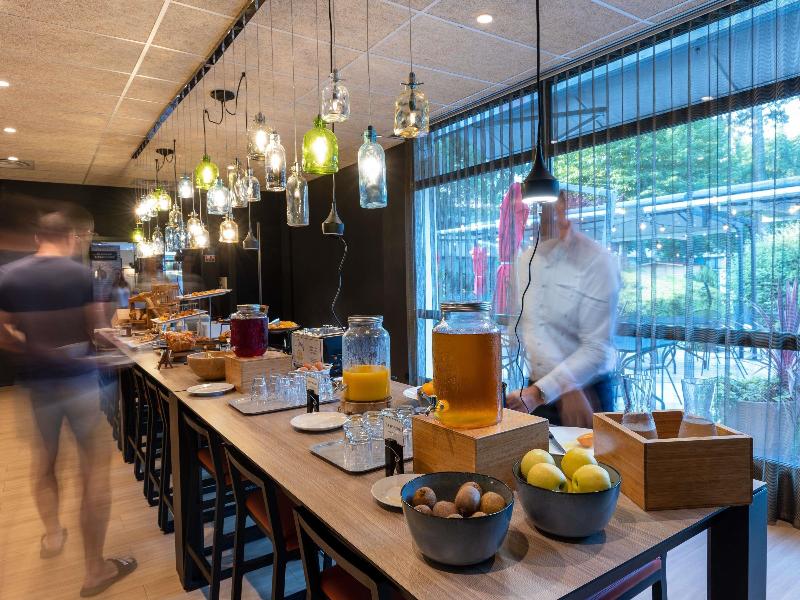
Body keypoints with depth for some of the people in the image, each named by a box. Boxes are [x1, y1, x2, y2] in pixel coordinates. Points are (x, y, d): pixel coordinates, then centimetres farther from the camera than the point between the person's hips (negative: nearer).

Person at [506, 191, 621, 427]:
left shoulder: (598, 262, -15)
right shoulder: (525, 261, 1)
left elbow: (597, 350, -19)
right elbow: (525, 328, -7)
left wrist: (539, 392, -25)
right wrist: (567, 391, -17)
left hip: (588, 391, -4)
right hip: (535, 390, 4)